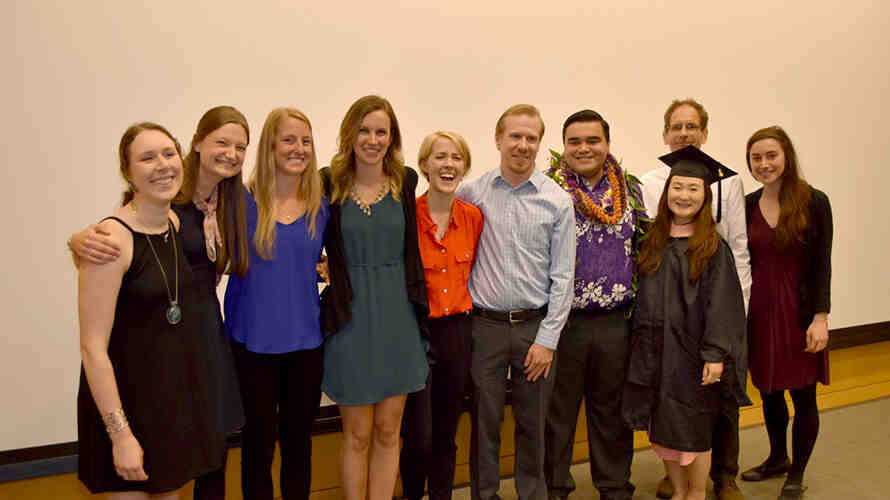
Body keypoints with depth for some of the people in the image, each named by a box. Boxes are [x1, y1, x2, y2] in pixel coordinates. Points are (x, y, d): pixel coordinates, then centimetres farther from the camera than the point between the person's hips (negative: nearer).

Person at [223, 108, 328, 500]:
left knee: (299, 440, 16)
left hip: (305, 339, 3)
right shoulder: (244, 200, -7)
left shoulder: (320, 206, 2)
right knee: (259, 442, 10)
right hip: (254, 340, -3)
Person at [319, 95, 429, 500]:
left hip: (398, 316, 2)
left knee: (388, 431, 11)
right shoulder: (329, 183, -5)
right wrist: (321, 269, -9)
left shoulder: (406, 180, 1)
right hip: (350, 318, -2)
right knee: (358, 436, 7)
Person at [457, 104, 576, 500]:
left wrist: (547, 339, -5)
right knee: (484, 421, 8)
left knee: (533, 424, 11)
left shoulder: (557, 201, 0)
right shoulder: (471, 193, 1)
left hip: (536, 326, 0)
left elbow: (562, 276, -1)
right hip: (484, 326, 0)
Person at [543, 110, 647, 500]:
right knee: (557, 410, 8)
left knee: (611, 409, 15)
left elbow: (643, 248, 16)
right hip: (561, 319, -3)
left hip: (616, 321, 3)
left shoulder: (630, 189, 8)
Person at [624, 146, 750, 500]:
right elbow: (642, 298, 9)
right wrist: (641, 346, 5)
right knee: (662, 429, 12)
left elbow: (722, 303, -11)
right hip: (655, 351, 4)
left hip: (691, 351, -4)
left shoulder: (713, 246, -7)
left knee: (692, 429, 8)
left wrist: (716, 354, -17)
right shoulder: (652, 241, 4)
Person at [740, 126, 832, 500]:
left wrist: (820, 318, -14)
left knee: (802, 395, 6)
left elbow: (822, 265, -9)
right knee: (768, 391, 15)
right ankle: (777, 458, 38)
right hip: (759, 312, 4)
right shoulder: (747, 205, 2)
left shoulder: (814, 202, -7)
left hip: (799, 311, -3)